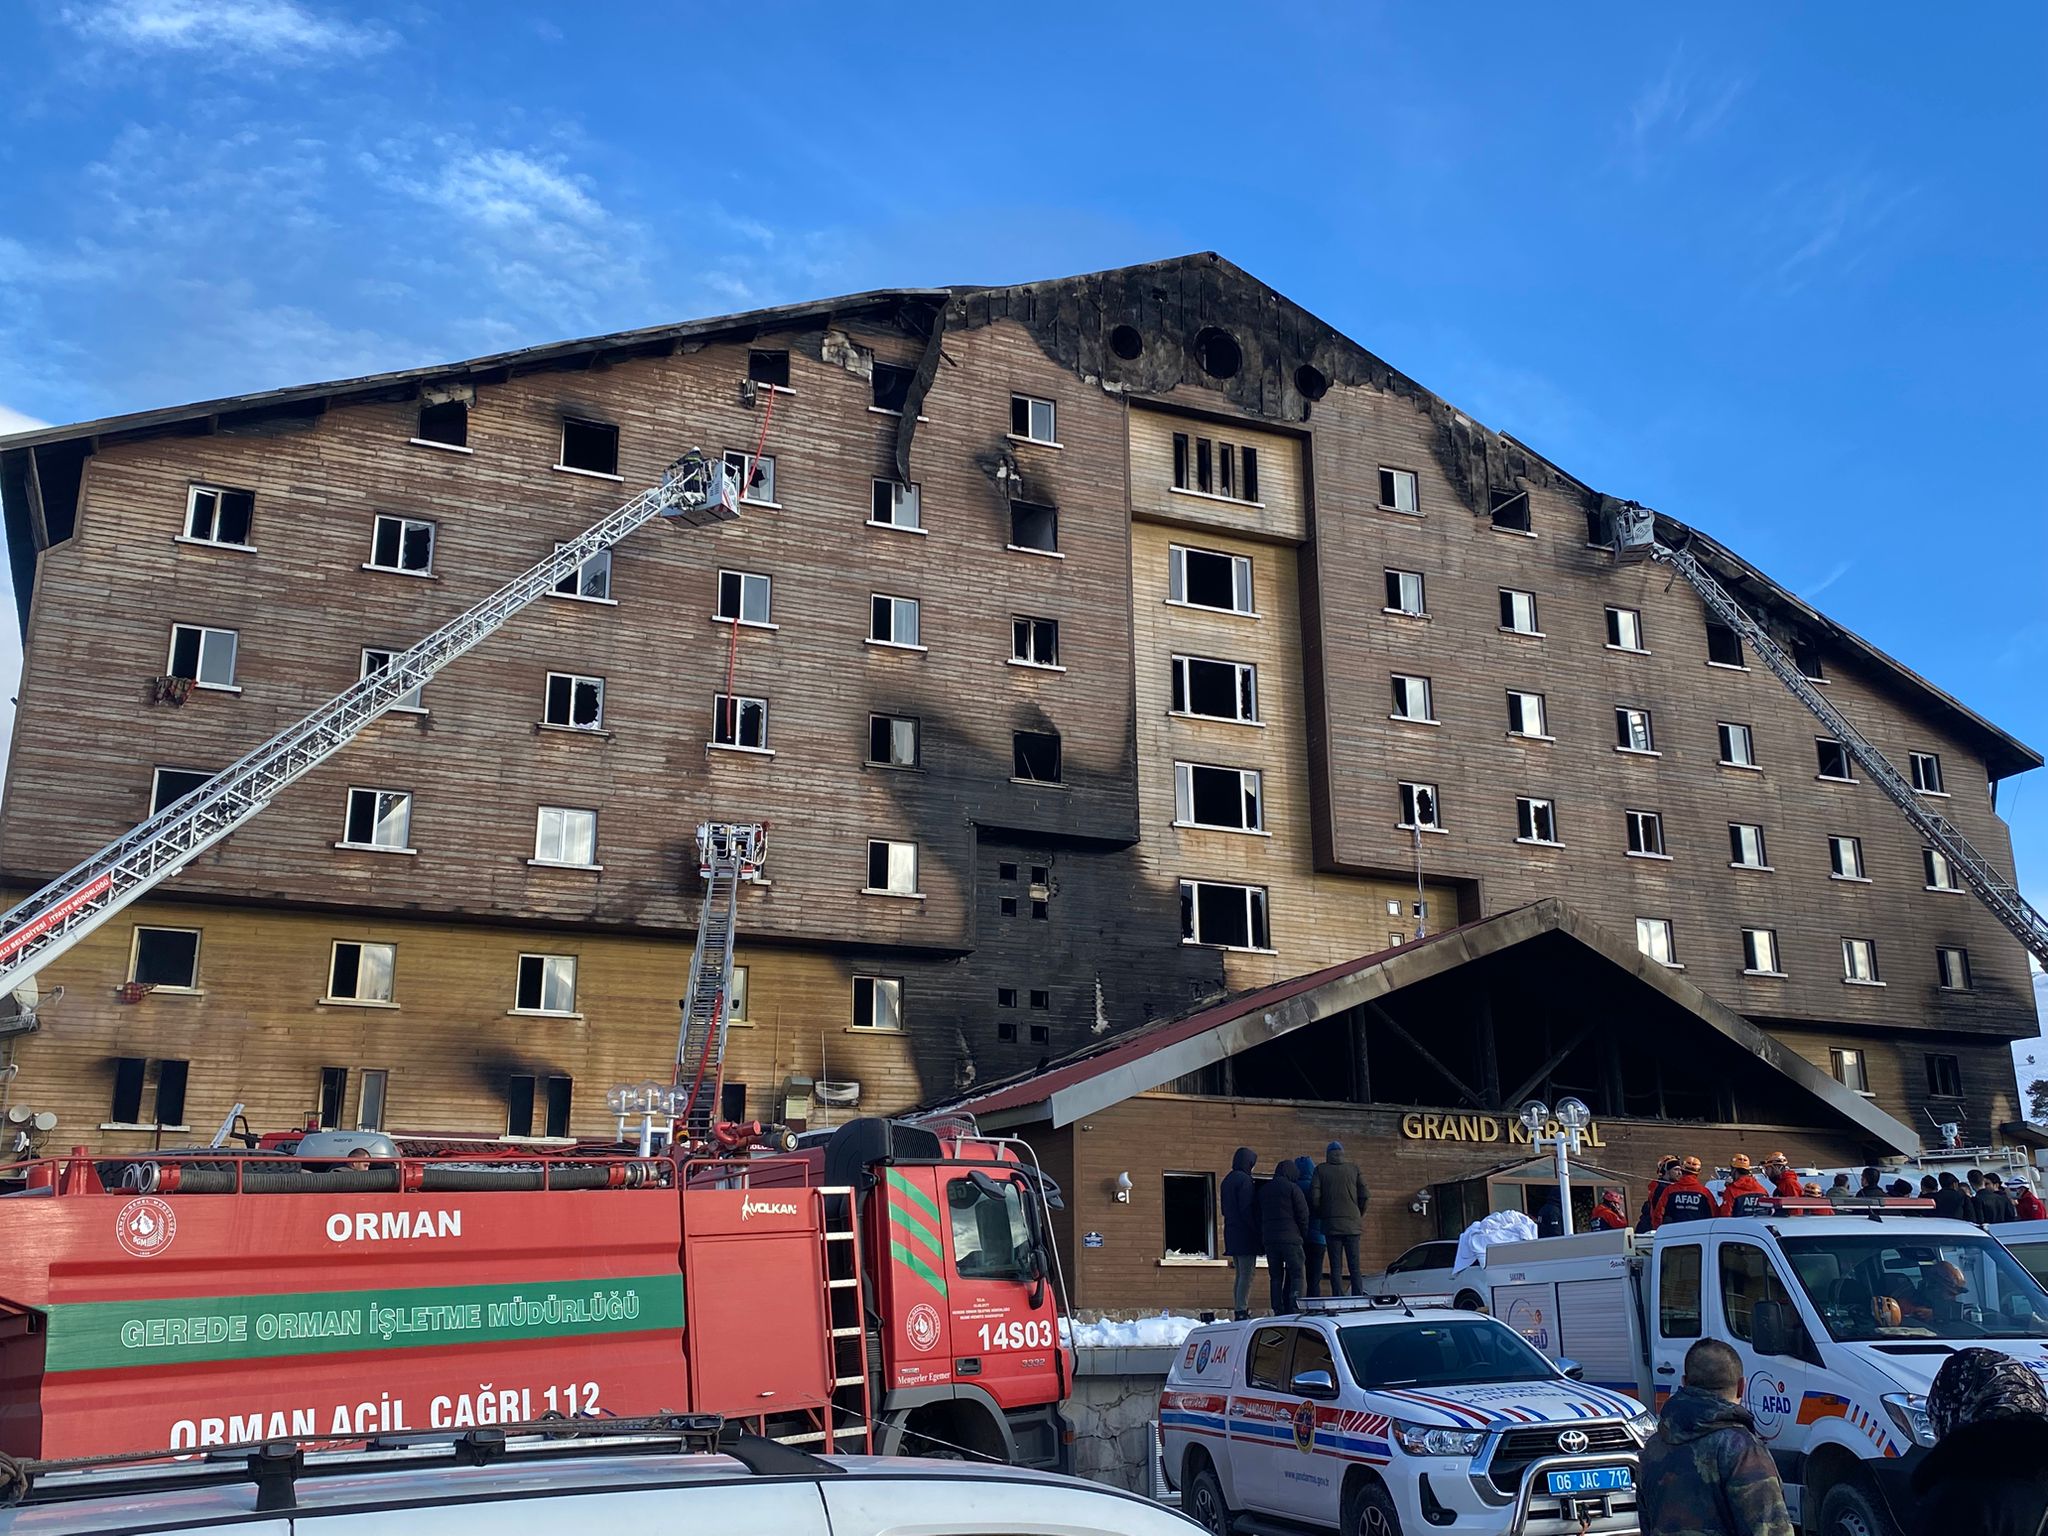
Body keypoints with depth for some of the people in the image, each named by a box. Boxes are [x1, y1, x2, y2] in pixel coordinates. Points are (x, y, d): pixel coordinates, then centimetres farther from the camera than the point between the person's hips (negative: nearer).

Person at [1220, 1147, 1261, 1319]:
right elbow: (1247, 1208, -18)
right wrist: (1256, 1230, -14)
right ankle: (1242, 1310, -13)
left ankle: (1238, 1310, 12)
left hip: (1231, 1232, 9)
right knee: (1246, 1275, -8)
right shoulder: (1244, 1180, -13)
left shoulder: (1227, 1180, 15)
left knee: (1239, 1274, 13)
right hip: (1245, 1234, -9)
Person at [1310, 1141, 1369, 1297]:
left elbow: (1315, 1197, -7)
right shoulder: (1354, 1170, 6)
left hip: (1331, 1225, -1)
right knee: (1354, 1266, 3)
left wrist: (1321, 1214, 8)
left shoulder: (1320, 1170, 3)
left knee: (1335, 1266, 1)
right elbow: (1365, 1195, -1)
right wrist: (1359, 1215, 12)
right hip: (1352, 1224, 1)